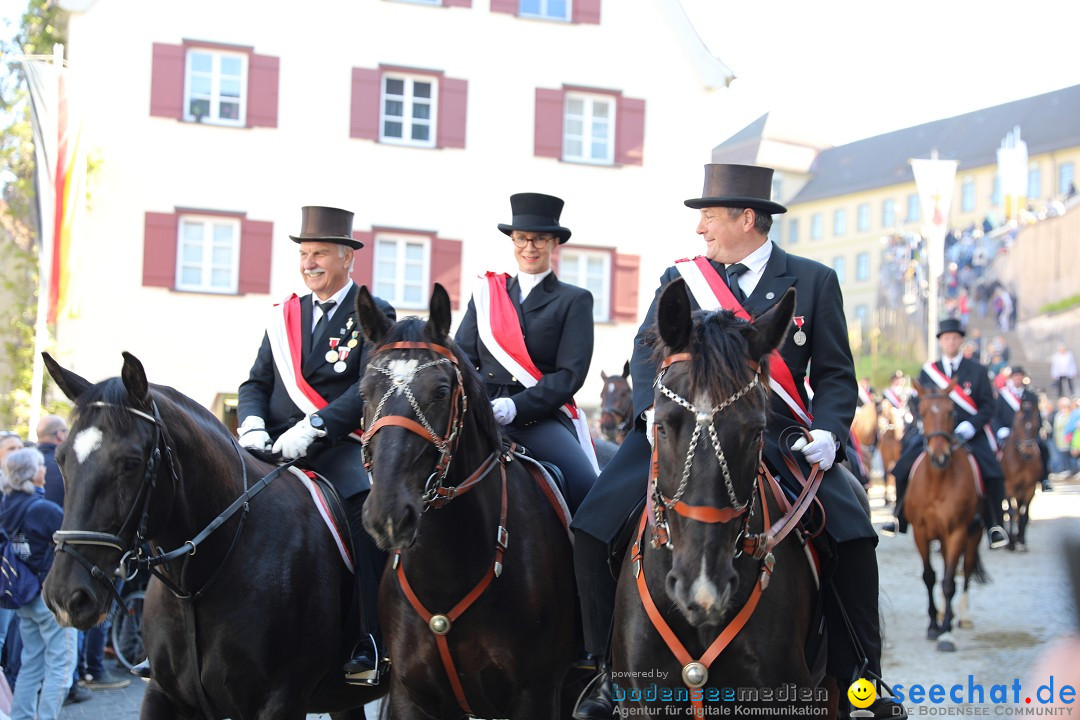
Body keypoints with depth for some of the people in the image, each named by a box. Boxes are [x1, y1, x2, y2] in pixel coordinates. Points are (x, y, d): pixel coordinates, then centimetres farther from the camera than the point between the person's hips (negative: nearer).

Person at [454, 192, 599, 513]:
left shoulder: (574, 300, 10)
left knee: (587, 490, -26)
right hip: (482, 413, 2)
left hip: (540, 417, -2)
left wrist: (515, 407, -17)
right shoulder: (486, 292, 19)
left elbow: (570, 374, -1)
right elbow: (462, 356, 13)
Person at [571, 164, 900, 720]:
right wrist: (655, 410, -19)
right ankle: (609, 668, -2)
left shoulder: (814, 281, 7)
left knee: (852, 530, -23)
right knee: (594, 523, -18)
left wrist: (828, 432, -13)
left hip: (776, 435, -1)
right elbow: (648, 349, 1)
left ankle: (858, 674, -4)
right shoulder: (680, 279, 11)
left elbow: (835, 373, 6)